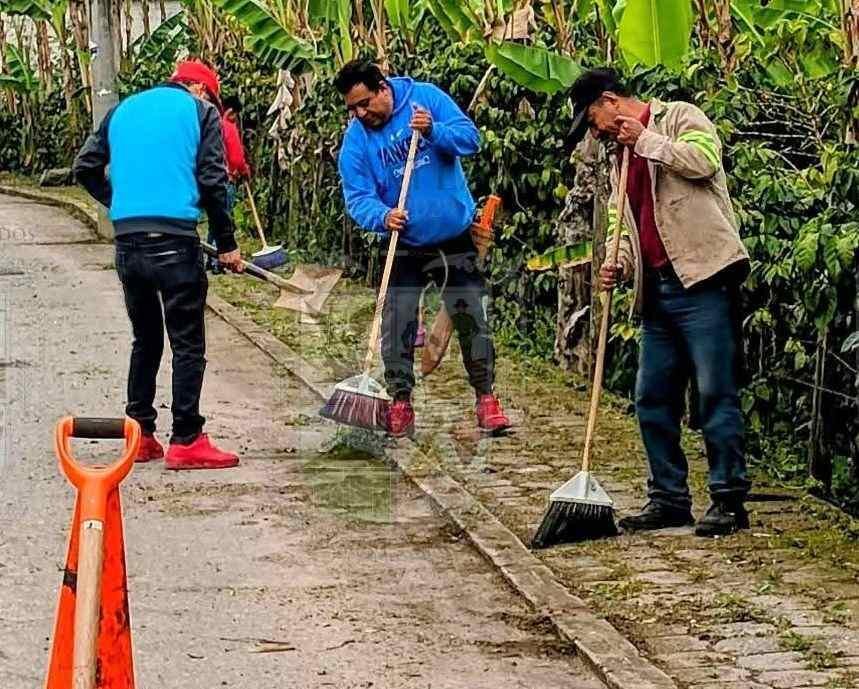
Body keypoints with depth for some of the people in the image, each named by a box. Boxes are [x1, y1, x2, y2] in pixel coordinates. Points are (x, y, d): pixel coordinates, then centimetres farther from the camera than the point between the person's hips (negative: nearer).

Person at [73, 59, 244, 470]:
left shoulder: (123, 110, 17)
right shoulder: (199, 111, 3)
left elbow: (85, 167, 16)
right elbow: (212, 181, -4)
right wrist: (226, 244, 2)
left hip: (127, 241, 5)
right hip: (174, 241, -5)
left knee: (145, 339, 18)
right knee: (187, 344, 1)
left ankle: (140, 435, 19)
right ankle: (186, 441, -2)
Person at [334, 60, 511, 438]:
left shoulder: (427, 98, -10)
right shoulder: (355, 139, -8)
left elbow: (470, 138, -14)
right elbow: (357, 197, -13)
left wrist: (434, 131, -32)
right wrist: (382, 216, -33)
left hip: (456, 235, -1)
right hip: (405, 245, 1)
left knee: (473, 321, 3)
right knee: (396, 328, -2)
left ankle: (486, 398, 14)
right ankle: (400, 403, 10)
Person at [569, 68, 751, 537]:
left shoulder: (680, 117, 2)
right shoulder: (624, 155, 25)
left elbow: (703, 159, -17)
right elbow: (625, 224, 25)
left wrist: (645, 138, -9)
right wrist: (617, 264, 5)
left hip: (702, 280, -9)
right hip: (658, 291, 9)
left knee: (715, 393, -8)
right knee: (652, 398, 9)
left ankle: (729, 501, -4)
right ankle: (669, 499, 18)